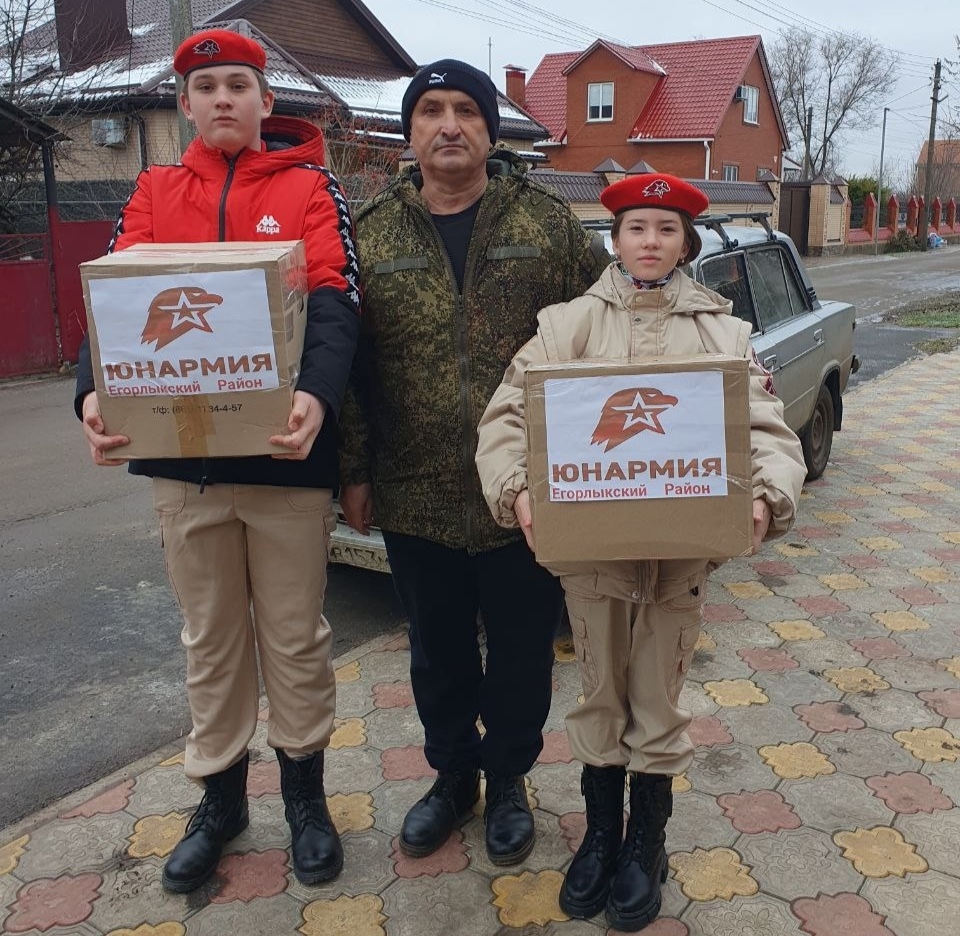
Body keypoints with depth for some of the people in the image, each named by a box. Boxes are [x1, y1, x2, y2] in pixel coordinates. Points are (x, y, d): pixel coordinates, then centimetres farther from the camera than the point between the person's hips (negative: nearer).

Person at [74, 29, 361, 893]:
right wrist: (96, 392, -21)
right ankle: (220, 798, 33)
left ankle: (305, 794, 30)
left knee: (294, 638, 9)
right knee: (211, 640, 15)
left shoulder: (310, 188, 3)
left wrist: (317, 395, -31)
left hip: (284, 454, -2)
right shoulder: (154, 193, 12)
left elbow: (335, 305, -10)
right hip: (181, 456, 3)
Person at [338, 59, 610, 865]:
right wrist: (354, 471, 1)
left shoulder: (546, 222, -1)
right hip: (415, 496, 2)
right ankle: (453, 775, 40)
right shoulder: (373, 234, 3)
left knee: (521, 649, 13)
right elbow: (346, 360, 3)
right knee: (438, 652, 17)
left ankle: (508, 779, 36)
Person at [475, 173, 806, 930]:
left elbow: (768, 429, -2)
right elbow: (507, 415, -5)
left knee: (658, 704, 11)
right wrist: (517, 491, -21)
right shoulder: (571, 322, 2)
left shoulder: (722, 330, 4)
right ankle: (600, 835, 35)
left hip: (683, 544, 0)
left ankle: (646, 846, 32)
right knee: (601, 697, 14)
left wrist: (767, 497, -21)